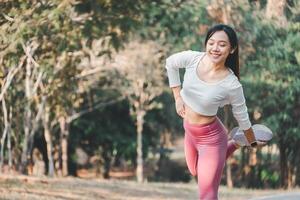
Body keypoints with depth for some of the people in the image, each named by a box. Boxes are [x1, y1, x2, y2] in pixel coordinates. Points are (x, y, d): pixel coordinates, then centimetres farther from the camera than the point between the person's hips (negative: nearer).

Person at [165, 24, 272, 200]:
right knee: (196, 172, 34)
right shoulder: (193, 58, -19)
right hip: (189, 131, 6)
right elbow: (171, 62, 4)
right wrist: (177, 97, 2)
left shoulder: (232, 85, -28)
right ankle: (234, 145, 53)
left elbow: (242, 117, -11)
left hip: (210, 137, -6)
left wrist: (253, 143, 6)